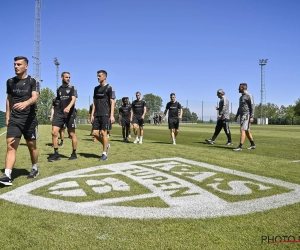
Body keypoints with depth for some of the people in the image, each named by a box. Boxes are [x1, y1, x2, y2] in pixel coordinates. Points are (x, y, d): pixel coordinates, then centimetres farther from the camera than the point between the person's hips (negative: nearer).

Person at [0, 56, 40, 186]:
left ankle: (35, 169, 29)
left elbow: (35, 97, -19)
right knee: (10, 145, -9)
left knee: (31, 146, 9)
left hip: (29, 119, -3)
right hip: (14, 119, 3)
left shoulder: (33, 81, -4)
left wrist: (25, 103, -40)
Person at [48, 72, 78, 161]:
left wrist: (68, 107, -34)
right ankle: (56, 154, 2)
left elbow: (73, 99, -15)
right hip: (59, 113, 4)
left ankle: (74, 154, 16)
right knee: (54, 132, -8)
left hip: (70, 113, -4)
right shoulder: (59, 89, 13)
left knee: (72, 134, 2)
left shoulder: (72, 88, 0)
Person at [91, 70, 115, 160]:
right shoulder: (96, 88, 15)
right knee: (95, 133, 2)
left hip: (105, 114, -6)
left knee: (103, 133, -5)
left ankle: (104, 154, 6)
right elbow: (94, 102, 16)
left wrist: (112, 115, -15)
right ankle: (106, 145, 26)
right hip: (97, 115, 6)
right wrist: (92, 114, 9)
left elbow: (112, 102, -8)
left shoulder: (109, 88, -3)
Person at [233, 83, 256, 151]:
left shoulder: (249, 96, -9)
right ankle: (253, 145, 23)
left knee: (243, 130, -14)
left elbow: (252, 106, -14)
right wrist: (236, 116, 20)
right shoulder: (241, 97, 18)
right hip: (242, 115, 9)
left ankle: (240, 147, -16)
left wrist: (251, 117, -20)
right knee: (247, 131, 13)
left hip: (246, 116, -9)